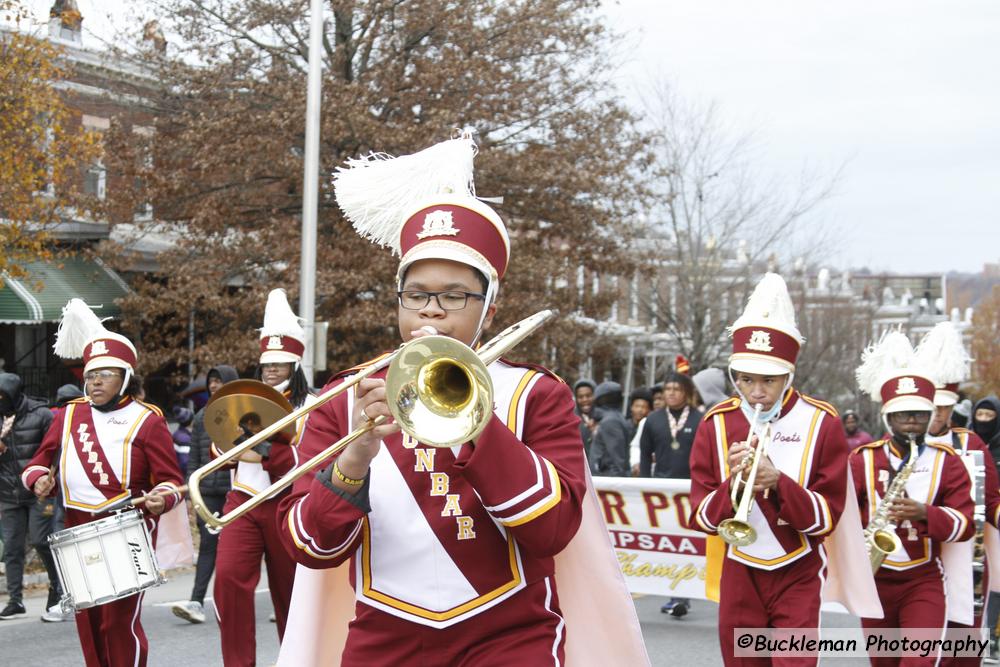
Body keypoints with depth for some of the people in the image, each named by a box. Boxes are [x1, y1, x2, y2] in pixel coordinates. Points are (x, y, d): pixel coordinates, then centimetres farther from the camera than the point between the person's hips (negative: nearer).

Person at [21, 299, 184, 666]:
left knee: (120, 619, -7)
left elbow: (171, 481, -5)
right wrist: (39, 478, -10)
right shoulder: (69, 415, 8)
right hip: (79, 531, 5)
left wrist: (161, 498, -26)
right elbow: (40, 461, 13)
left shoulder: (146, 421, -5)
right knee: (88, 619, 9)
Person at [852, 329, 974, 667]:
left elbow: (965, 523, -6)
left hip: (925, 580, -2)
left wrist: (925, 513, -24)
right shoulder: (863, 459, 3)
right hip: (875, 578, 2)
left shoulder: (946, 461, 1)